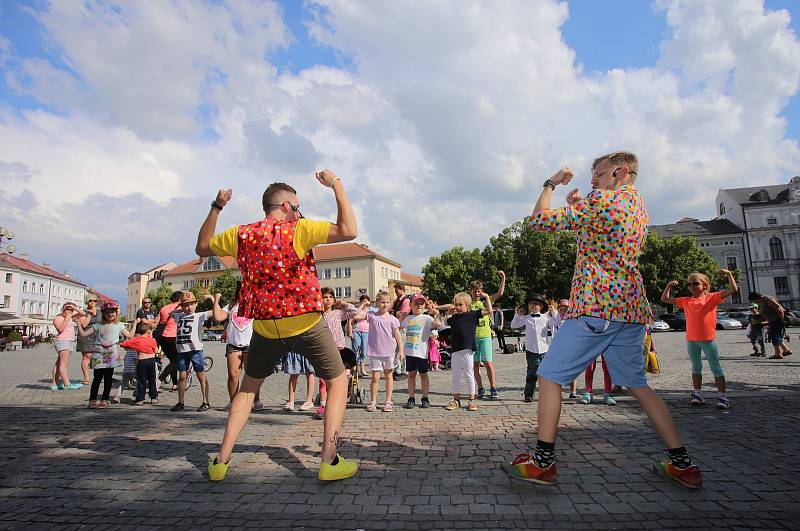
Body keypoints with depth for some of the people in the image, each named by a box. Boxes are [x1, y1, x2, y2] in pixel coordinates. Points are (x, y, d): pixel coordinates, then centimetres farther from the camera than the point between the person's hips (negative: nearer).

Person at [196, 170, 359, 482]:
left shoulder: (241, 234, 3)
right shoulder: (298, 230, -11)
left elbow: (202, 248, 20)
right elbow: (349, 231, -21)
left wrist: (216, 208, 23)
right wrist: (336, 185, -11)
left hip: (265, 327, 5)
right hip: (306, 325, -4)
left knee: (248, 387, 26)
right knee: (338, 382, 12)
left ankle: (221, 461, 24)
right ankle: (329, 461, 7)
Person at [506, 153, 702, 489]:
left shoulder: (602, 200, -8)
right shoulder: (639, 206, 19)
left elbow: (540, 220, -12)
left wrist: (551, 184, 3)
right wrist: (578, 206, 21)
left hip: (595, 306, -9)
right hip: (632, 309, 9)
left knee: (550, 376, 0)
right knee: (637, 384, 19)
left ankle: (543, 462, 4)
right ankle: (682, 464, 23)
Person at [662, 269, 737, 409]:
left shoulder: (711, 297, -2)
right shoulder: (686, 301, 7)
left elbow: (733, 290, -8)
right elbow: (665, 299, 11)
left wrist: (729, 274, -15)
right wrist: (669, 286, -1)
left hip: (708, 339, -4)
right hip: (691, 340, 4)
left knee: (716, 368, 4)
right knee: (696, 367, 13)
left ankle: (722, 396, 11)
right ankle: (697, 395, 23)